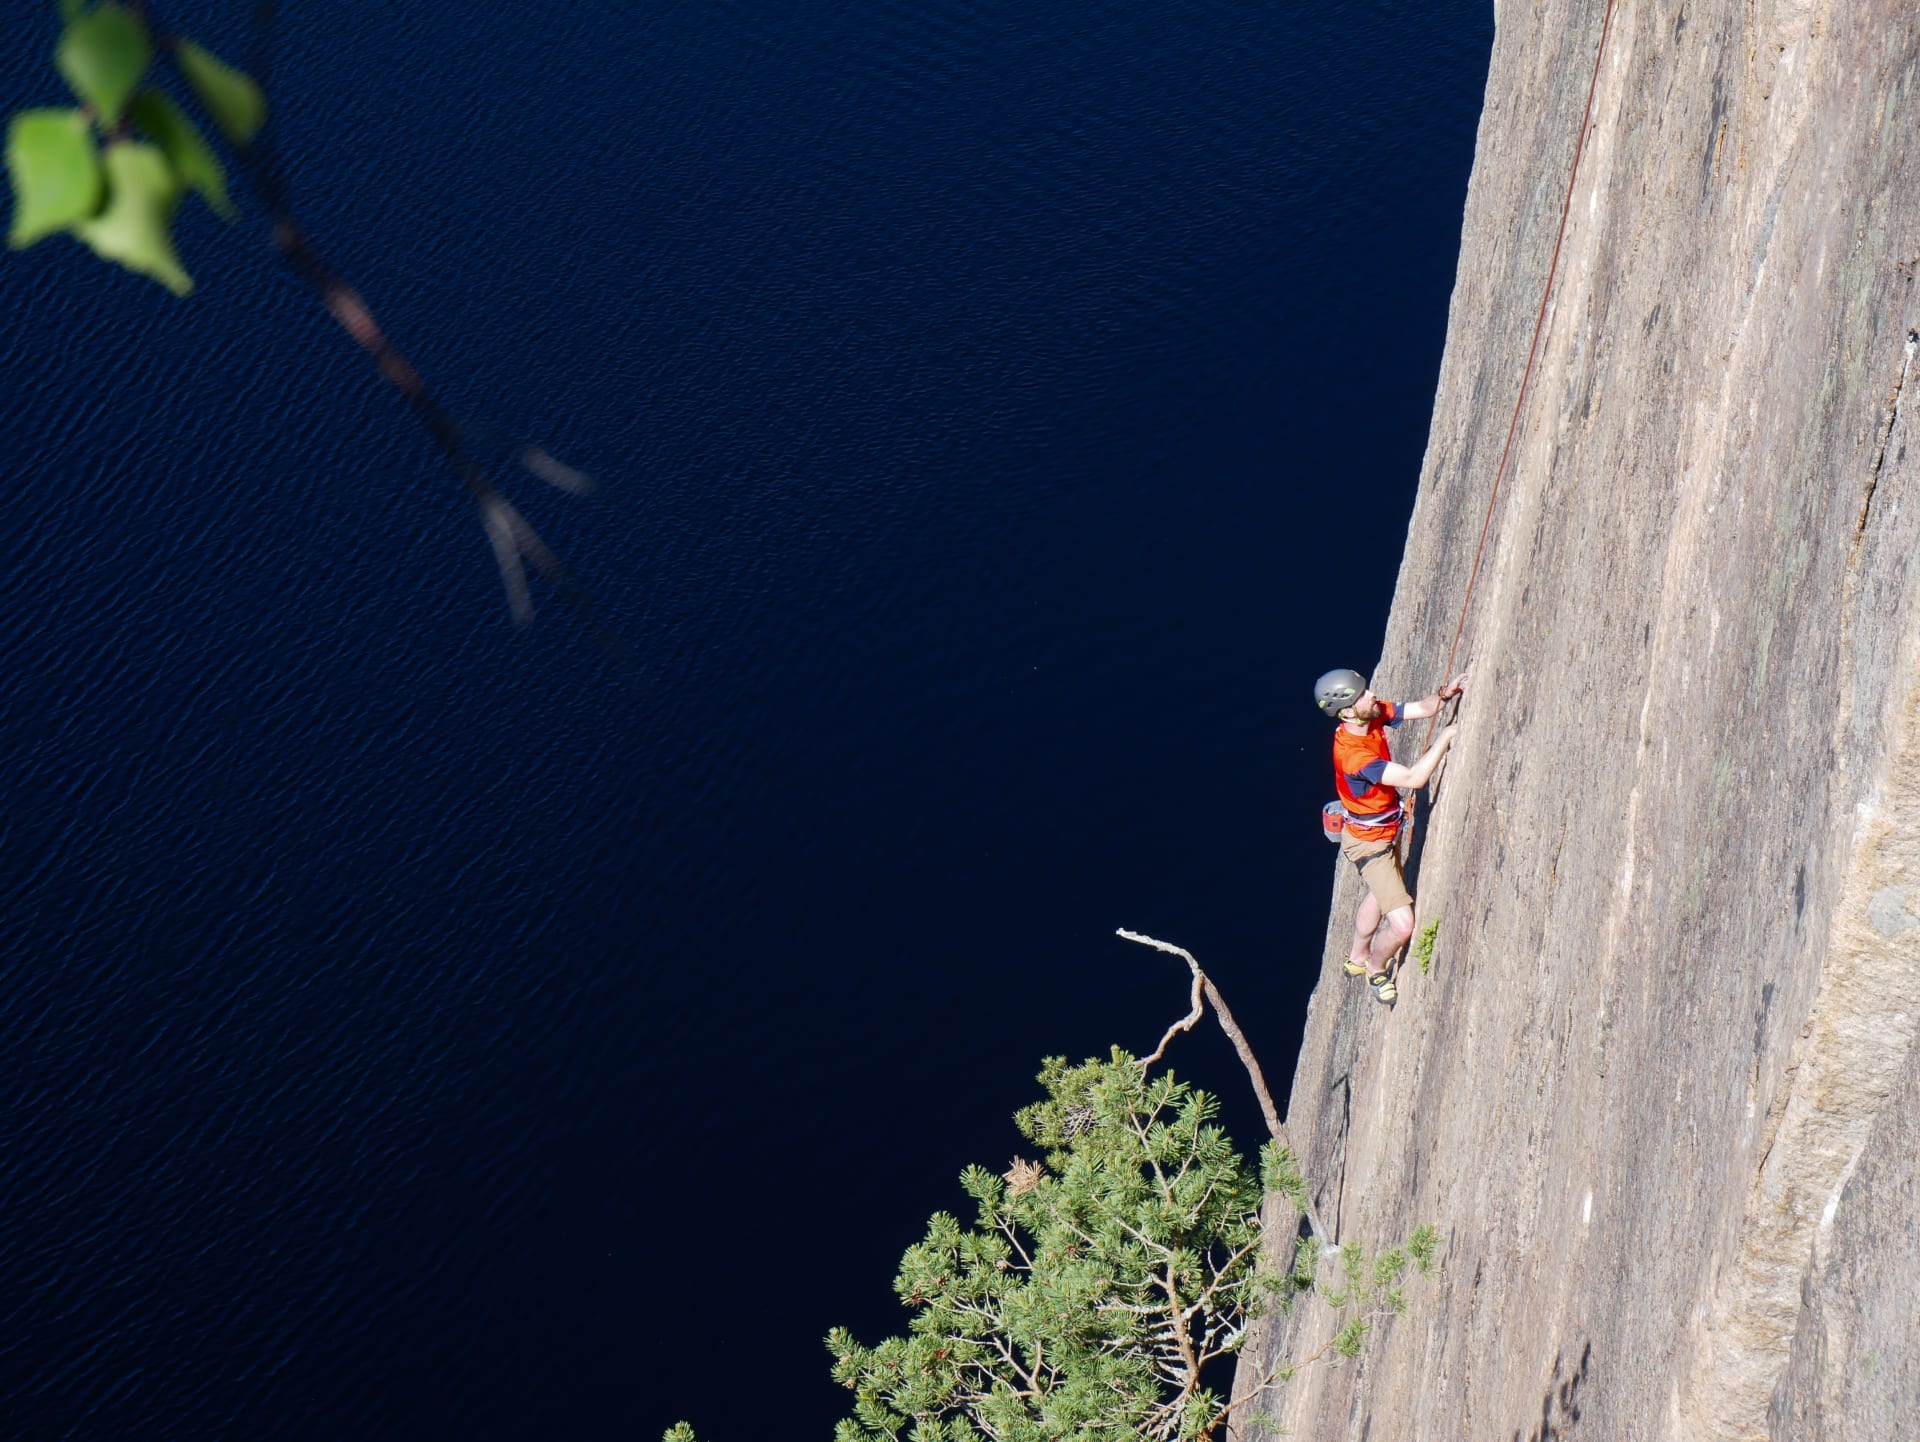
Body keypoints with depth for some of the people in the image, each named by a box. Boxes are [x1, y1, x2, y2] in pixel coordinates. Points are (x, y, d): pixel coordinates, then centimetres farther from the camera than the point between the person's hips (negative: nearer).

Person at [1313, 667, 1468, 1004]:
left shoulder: (1374, 714, -14)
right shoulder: (1353, 754, -38)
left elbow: (1421, 709, -5)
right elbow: (1413, 779, -39)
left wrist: (1444, 694, -27)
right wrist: (1444, 739, -32)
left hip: (1384, 831, 9)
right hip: (1369, 843, -9)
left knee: (1379, 894, 34)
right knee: (1402, 925, -11)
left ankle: (1357, 957, 58)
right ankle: (1376, 967, 21)